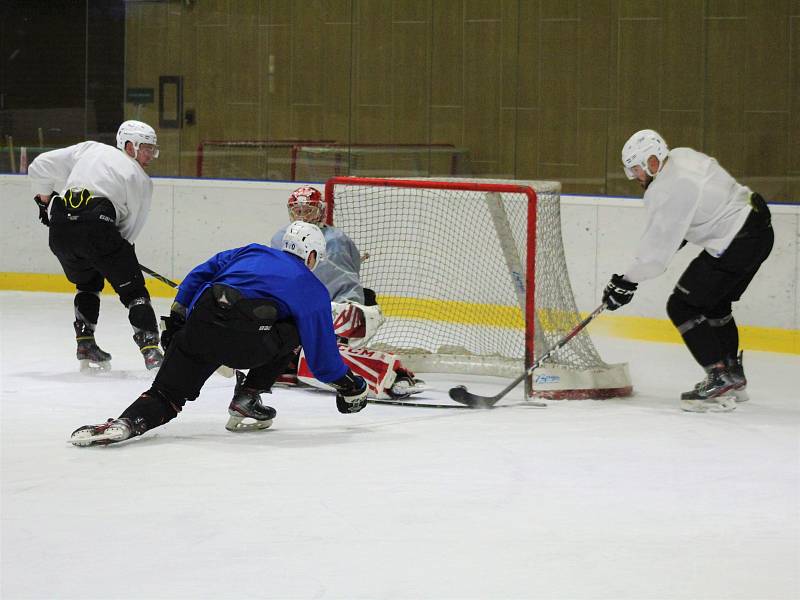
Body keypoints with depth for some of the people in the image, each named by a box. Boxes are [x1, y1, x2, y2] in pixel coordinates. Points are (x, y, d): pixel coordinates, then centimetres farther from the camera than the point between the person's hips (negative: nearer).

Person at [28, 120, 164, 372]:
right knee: (132, 288, 7)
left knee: (88, 282, 29)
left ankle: (85, 344, 20)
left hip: (59, 228, 5)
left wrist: (45, 201, 33)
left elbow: (40, 166, 22)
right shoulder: (142, 181, 15)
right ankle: (151, 350, -5)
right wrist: (119, 254, 24)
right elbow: (131, 228, 11)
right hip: (98, 226, -5)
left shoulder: (89, 149, 25)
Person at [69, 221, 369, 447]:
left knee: (166, 395, 7)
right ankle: (246, 401, 21)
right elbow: (321, 350, 26)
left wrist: (176, 318, 26)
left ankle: (125, 423, -23)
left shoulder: (251, 252, 33)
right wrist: (347, 384, 41)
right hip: (245, 341, -3)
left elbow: (200, 275, 24)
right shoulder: (312, 289, 24)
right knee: (288, 334, 28)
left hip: (201, 322, 3)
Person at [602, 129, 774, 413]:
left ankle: (721, 380, -8)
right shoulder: (681, 156, 7)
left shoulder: (666, 192, -20)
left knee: (683, 307, -5)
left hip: (735, 245, -10)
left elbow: (659, 246, -19)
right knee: (714, 304, 25)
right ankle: (734, 378, 32)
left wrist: (628, 282, -12)